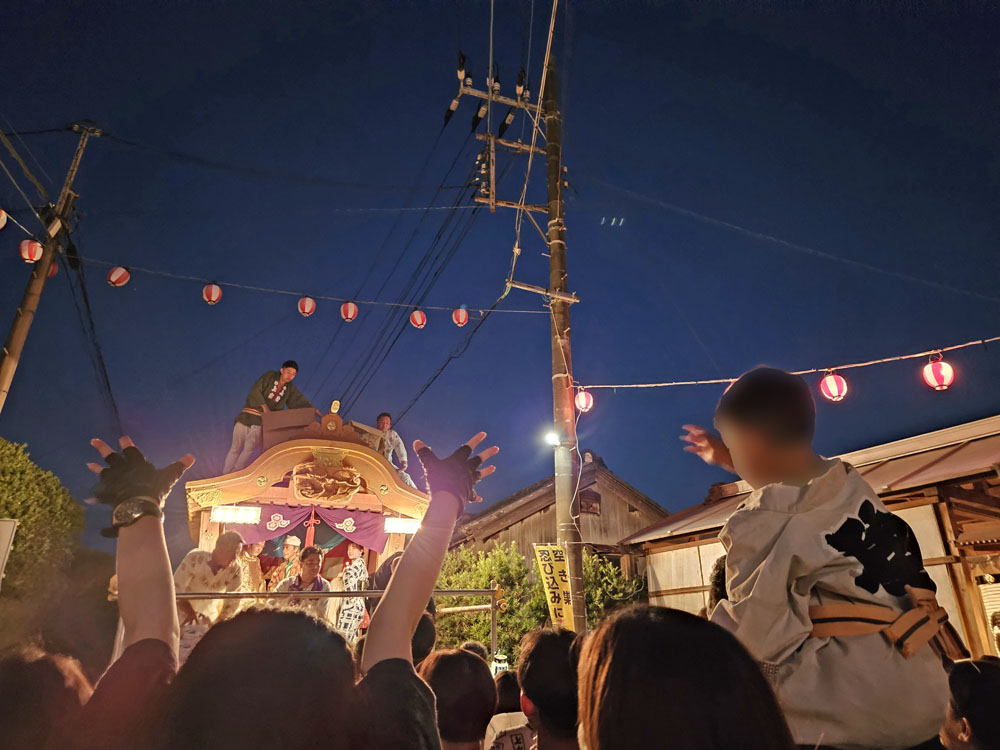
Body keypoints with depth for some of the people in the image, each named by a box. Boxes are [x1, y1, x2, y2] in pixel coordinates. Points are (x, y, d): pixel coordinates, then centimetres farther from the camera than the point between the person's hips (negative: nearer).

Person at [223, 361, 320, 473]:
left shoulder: (290, 389, 7)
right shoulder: (269, 376, -2)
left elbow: (303, 402, 8)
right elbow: (255, 391, -9)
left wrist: (319, 414, 1)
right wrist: (264, 406, -19)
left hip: (262, 421, 1)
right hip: (247, 415, -1)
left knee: (249, 449, -14)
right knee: (236, 448, 1)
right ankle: (224, 476, 9)